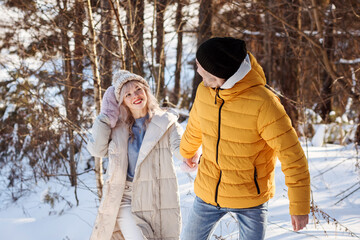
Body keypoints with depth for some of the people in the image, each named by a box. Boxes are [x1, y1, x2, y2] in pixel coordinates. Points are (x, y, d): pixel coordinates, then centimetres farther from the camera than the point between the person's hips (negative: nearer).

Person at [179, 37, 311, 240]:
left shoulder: (263, 103, -26)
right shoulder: (205, 91, -8)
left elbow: (292, 156, -21)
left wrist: (300, 206, -18)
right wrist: (187, 151, 34)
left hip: (251, 198, -5)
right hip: (208, 192, 5)